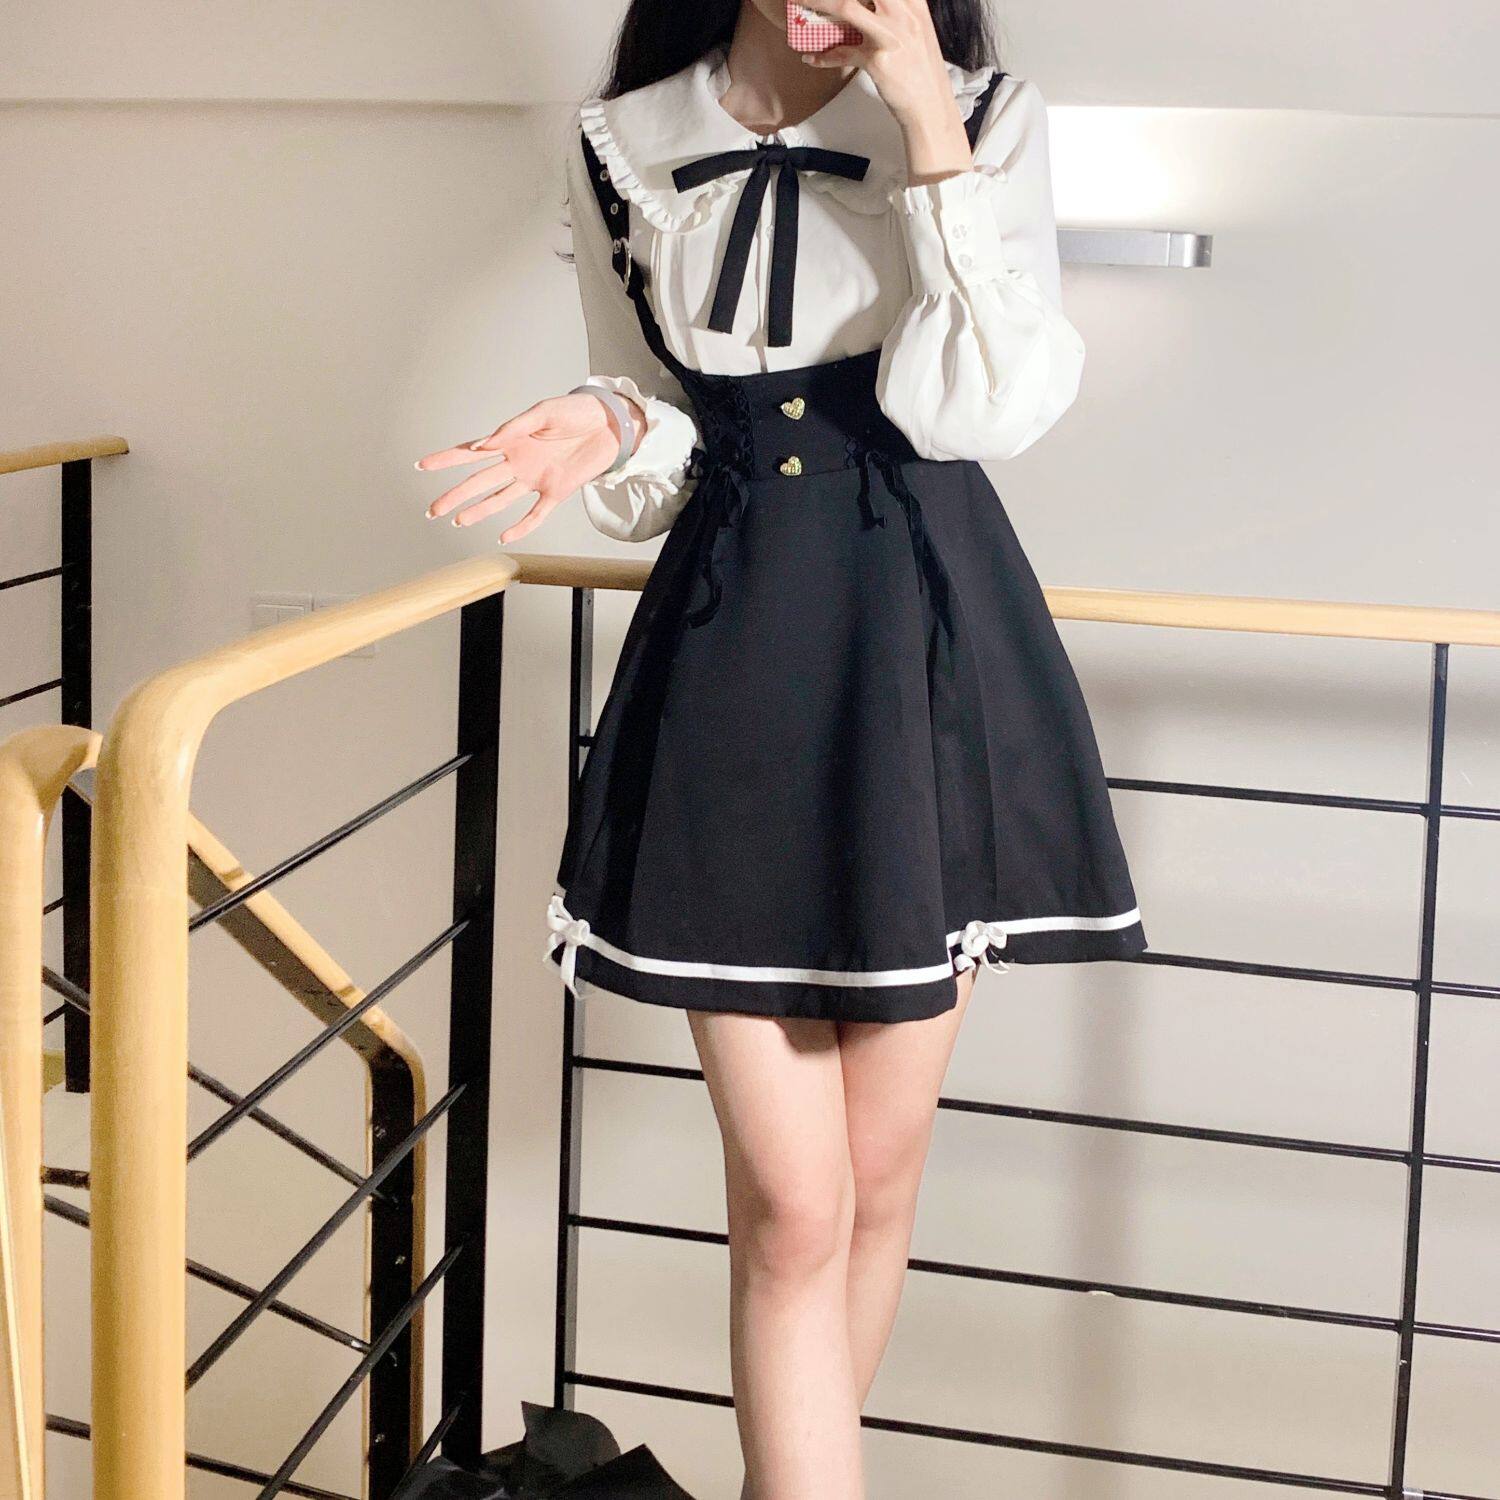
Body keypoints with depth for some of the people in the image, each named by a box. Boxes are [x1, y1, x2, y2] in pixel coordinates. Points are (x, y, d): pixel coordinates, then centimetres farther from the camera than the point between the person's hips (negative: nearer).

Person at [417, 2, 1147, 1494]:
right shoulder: (624, 149, 6)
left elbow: (984, 407, -10)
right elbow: (661, 465, 10)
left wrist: (930, 127, -14)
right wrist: (610, 430, -13)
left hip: (931, 655, 0)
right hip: (731, 657, 0)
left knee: (881, 1164, 11)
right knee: (791, 1202, -5)